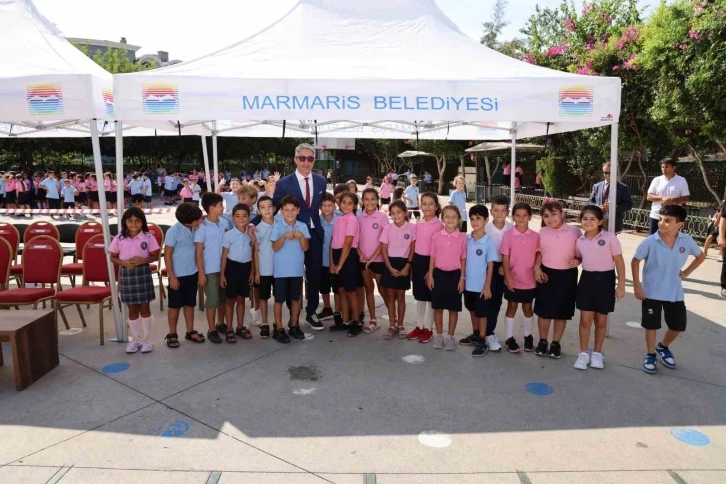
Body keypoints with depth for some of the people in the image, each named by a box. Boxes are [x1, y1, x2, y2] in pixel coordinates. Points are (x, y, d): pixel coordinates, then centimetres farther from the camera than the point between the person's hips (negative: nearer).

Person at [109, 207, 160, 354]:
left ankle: (147, 339, 18)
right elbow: (113, 257, 6)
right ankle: (135, 339, 23)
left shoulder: (148, 237, -5)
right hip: (126, 274, 2)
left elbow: (155, 256, -1)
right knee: (132, 309, 11)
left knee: (144, 308, 7)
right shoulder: (119, 239, -1)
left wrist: (142, 260, -18)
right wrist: (124, 263, -13)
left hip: (143, 273, -1)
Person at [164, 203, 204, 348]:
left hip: (192, 274, 5)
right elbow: (167, 255, -14)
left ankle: (190, 332, 28)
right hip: (178, 275, -5)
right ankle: (172, 334, 22)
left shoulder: (195, 229, -4)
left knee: (190, 304, 15)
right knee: (175, 306, 8)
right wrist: (172, 276, -14)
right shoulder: (173, 231, -18)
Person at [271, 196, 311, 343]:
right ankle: (278, 329, 13)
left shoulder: (303, 226, 0)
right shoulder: (277, 226, -6)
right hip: (281, 270, -3)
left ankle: (294, 326, 24)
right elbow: (275, 247, -11)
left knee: (295, 298, 12)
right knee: (279, 300, 4)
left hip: (297, 269, 3)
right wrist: (284, 236, -26)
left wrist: (301, 236, -21)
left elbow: (305, 248, -2)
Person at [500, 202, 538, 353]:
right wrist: (507, 277, -13)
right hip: (513, 280, -2)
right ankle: (509, 338, 18)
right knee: (512, 307, 9)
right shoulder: (508, 235, -7)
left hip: (529, 280, 2)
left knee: (527, 307, 15)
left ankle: (528, 336, 33)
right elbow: (505, 258, -8)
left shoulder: (535, 236, -2)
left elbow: (538, 255, 4)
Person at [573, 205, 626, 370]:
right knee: (585, 319, 4)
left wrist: (621, 285, -9)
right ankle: (583, 353, 17)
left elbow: (619, 262, -7)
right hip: (587, 279, 3)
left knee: (601, 320, 10)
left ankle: (597, 353, 26)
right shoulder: (579, 241, 3)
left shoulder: (610, 238, -10)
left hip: (605, 279, -3)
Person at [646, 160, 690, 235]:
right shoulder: (657, 180, 3)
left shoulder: (681, 180, -1)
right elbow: (649, 196, 0)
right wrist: (662, 198, -18)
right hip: (655, 216, 2)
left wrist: (673, 201, -20)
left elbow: (687, 198, -4)